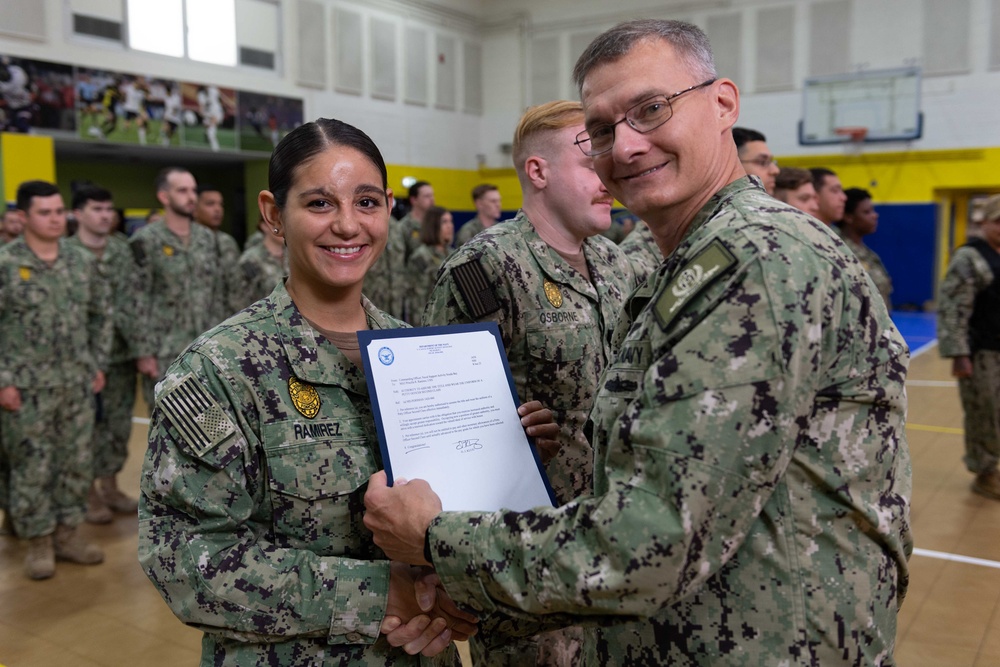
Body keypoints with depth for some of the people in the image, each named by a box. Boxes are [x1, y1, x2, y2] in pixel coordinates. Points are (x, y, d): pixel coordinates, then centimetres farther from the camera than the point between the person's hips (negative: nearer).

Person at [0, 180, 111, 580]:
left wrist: (98, 364, 9)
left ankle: (67, 532, 25)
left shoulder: (82, 261, 6)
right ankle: (38, 542, 18)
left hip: (77, 384, 5)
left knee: (76, 461, 11)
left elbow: (100, 316, 14)